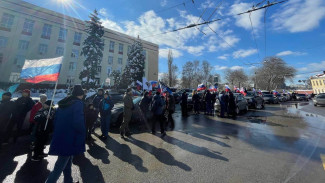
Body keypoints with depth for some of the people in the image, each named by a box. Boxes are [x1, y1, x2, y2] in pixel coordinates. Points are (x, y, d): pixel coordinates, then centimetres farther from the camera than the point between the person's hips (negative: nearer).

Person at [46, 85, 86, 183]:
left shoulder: (63, 103, 8)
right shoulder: (78, 103, -18)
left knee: (68, 161, 24)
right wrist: (83, 132, -8)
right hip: (69, 139, -9)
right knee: (59, 167, 5)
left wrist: (59, 131, 22)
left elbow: (55, 120, 14)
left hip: (59, 137, 9)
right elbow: (78, 123, -26)